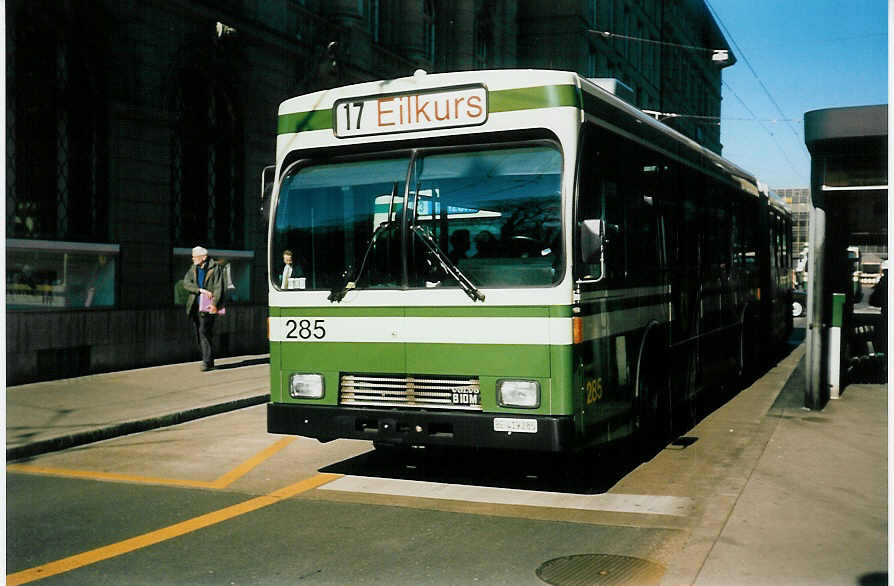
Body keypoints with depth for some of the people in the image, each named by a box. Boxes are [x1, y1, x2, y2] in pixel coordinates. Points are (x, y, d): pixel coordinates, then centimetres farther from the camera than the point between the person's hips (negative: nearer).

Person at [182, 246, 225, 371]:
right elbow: (186, 283, 0)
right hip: (195, 307, 6)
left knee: (204, 332, -15)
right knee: (199, 334, 9)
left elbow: (218, 288, -9)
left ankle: (207, 362, -12)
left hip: (208, 306, -6)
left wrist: (214, 304, -20)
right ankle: (208, 361, 19)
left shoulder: (215, 269, -3)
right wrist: (201, 290, -15)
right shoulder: (193, 269, 13)